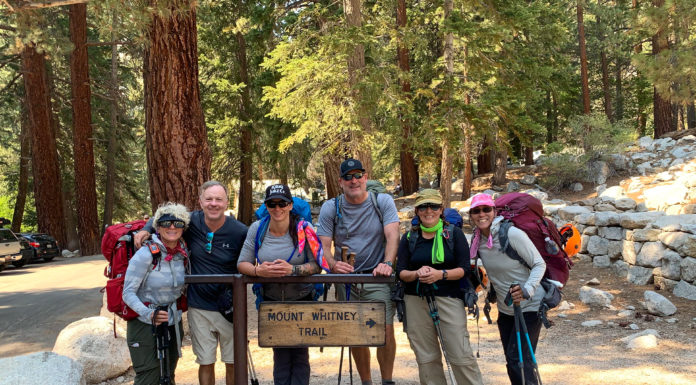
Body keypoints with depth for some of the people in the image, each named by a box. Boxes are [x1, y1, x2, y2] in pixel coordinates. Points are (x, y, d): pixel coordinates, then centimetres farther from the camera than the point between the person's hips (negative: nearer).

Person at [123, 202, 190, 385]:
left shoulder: (183, 254, 0)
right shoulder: (145, 254, -18)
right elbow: (128, 293, -18)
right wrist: (149, 314, -32)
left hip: (173, 325, 6)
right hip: (145, 326, -6)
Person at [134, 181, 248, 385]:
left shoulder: (240, 231, -11)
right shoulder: (191, 221, -6)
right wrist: (146, 230, -8)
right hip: (199, 308, 2)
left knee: (234, 364, 10)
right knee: (205, 363, 12)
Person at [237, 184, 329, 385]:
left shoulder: (303, 228, -12)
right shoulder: (257, 229, -6)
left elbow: (317, 265, -12)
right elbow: (242, 263, -5)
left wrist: (293, 269, -30)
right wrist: (258, 270, -26)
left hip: (302, 300, -1)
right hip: (272, 300, 2)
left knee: (299, 354, 1)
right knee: (280, 356, 8)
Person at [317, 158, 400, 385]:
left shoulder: (383, 202, -1)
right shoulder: (330, 208, 3)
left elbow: (392, 235, -12)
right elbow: (323, 246, -3)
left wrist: (387, 264, -30)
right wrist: (333, 264, -25)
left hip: (377, 279, -2)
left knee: (385, 331, -11)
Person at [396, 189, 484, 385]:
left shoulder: (454, 233, 4)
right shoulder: (409, 237, 10)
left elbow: (464, 269, -2)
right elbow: (400, 271, 5)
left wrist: (441, 274, -19)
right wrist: (417, 274, -17)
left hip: (449, 298, -2)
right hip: (416, 301, 3)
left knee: (460, 355, -7)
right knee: (426, 357, 4)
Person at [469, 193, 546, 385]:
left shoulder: (512, 234, -20)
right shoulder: (478, 238, 0)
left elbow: (539, 264, -17)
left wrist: (527, 290, -32)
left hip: (529, 306, -7)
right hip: (505, 309, 7)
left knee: (518, 359, -13)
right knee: (512, 362, 12)